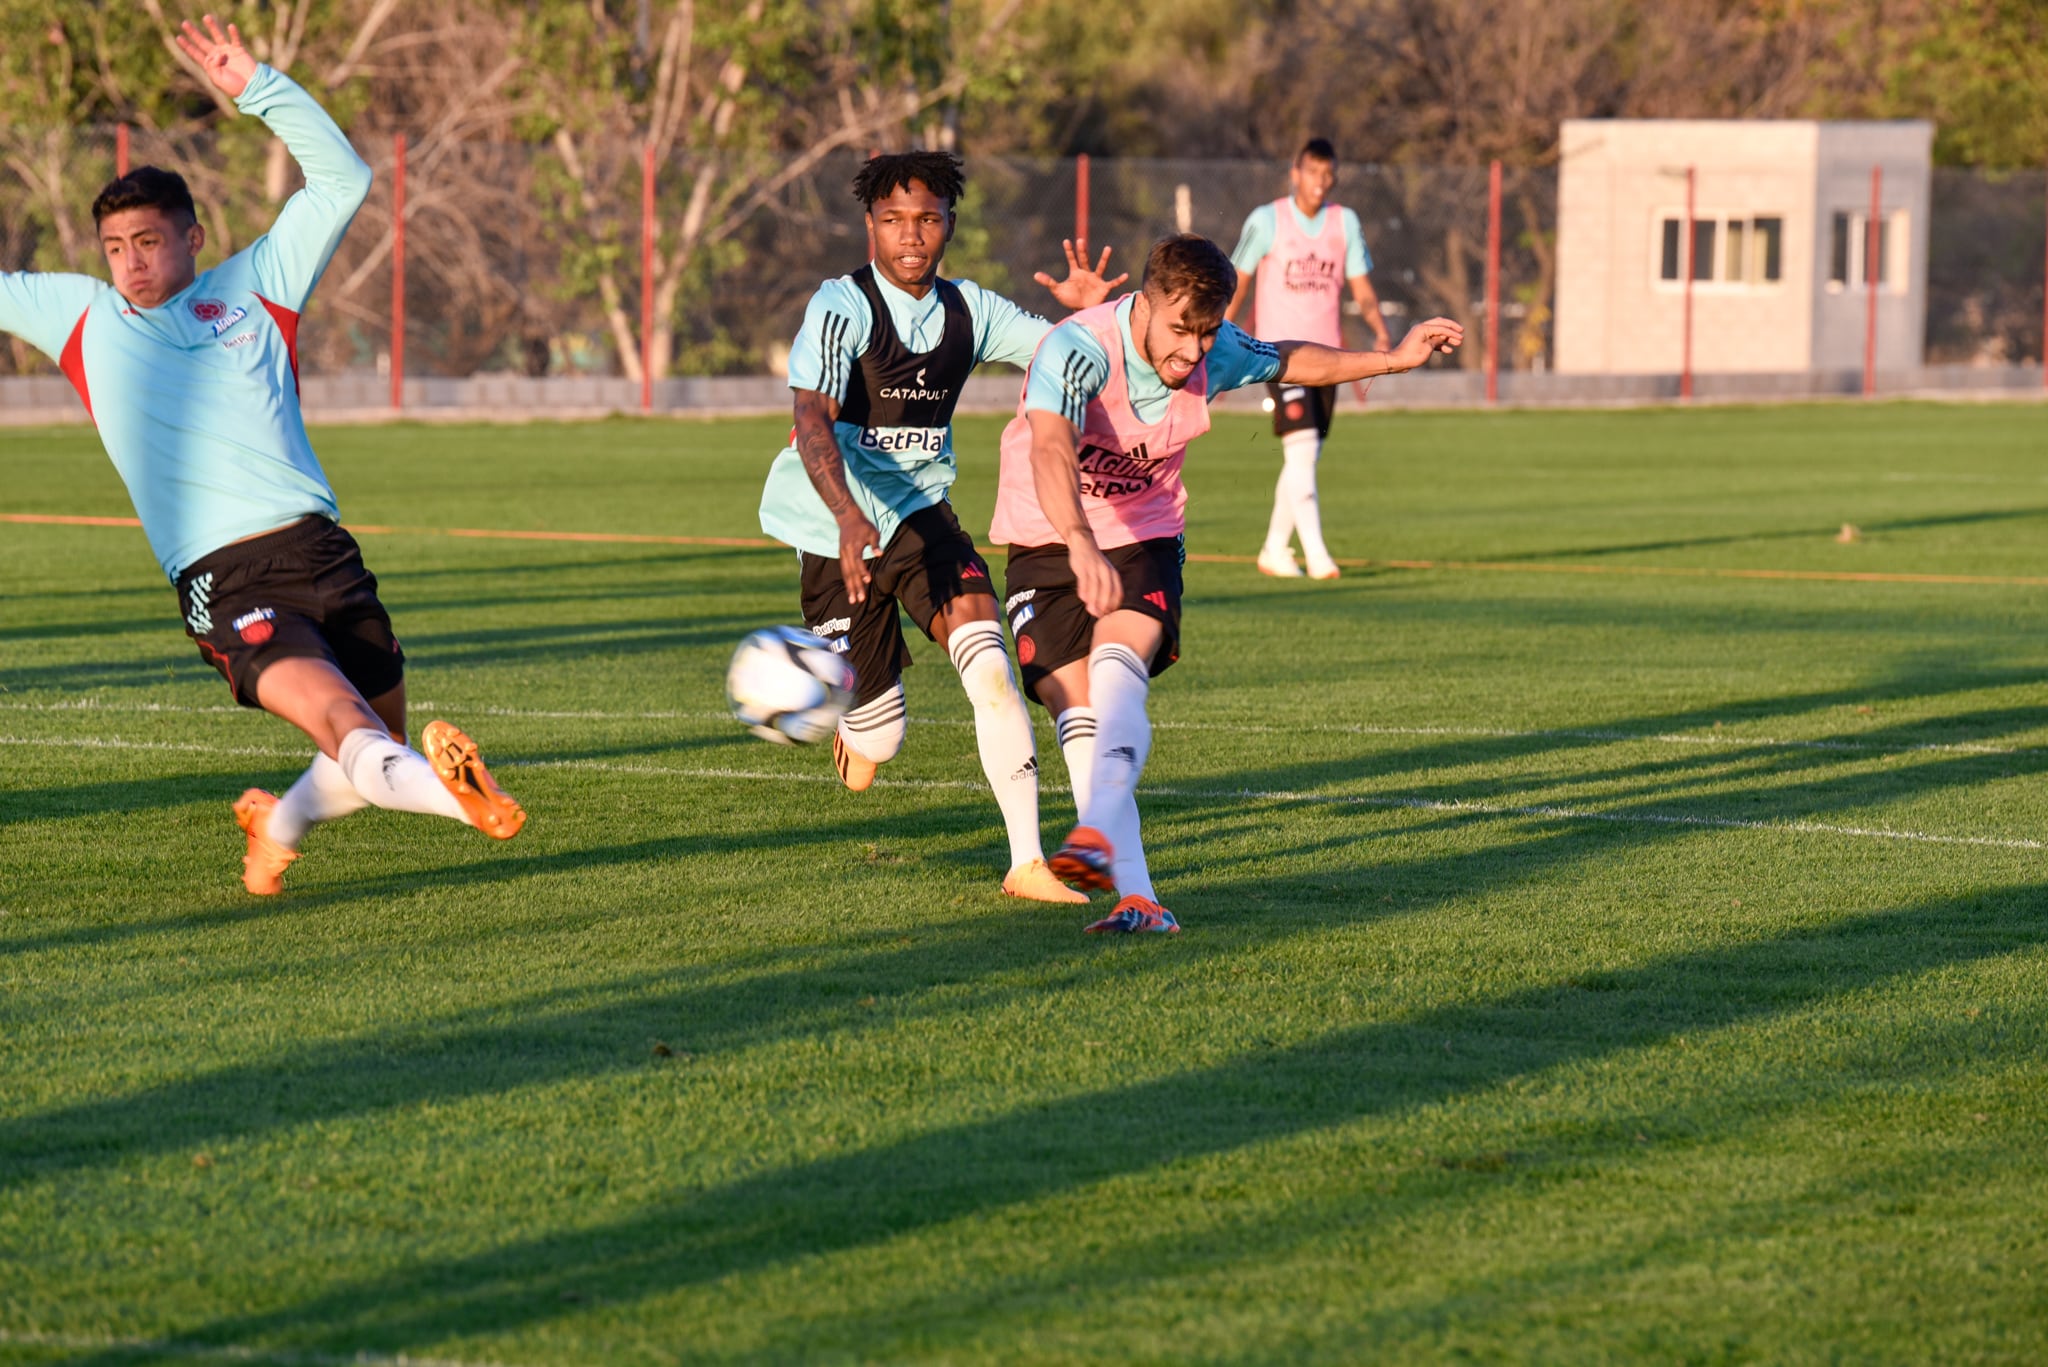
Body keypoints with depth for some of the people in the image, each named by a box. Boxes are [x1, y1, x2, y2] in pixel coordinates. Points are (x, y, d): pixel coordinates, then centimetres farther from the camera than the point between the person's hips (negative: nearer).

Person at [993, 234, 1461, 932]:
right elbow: (1050, 451, -46)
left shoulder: (1215, 354, -9)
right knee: (1073, 704, -16)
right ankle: (1136, 897, -18)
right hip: (1048, 536, -2)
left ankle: (1099, 832, -48)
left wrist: (1392, 359, 15)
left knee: (1118, 665, -27)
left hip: (1144, 539, 2)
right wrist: (1081, 548, -62)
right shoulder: (1078, 349, -29)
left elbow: (1289, 361, 15)